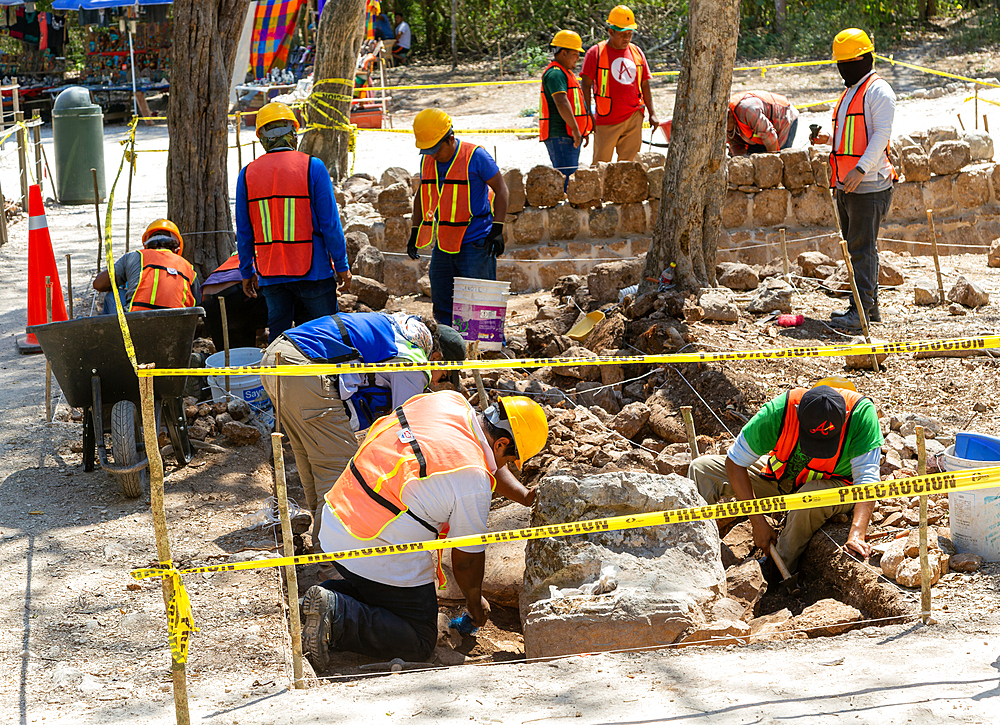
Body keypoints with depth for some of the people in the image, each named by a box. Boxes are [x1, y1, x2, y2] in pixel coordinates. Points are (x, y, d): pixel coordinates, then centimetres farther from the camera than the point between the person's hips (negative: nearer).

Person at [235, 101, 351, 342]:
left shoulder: (247, 174, 3)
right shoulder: (312, 168, -7)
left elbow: (244, 231, 7)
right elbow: (330, 223, -7)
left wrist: (247, 272, 16)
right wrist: (342, 266, 0)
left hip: (270, 274, 3)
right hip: (312, 270, -3)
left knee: (277, 337, 9)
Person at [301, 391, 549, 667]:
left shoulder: (447, 401, 1)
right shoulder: (472, 479, -20)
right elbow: (467, 557, -5)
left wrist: (526, 497, 20)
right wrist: (475, 601, 14)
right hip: (382, 559, -8)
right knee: (418, 643, 6)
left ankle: (329, 597, 7)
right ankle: (337, 619, -11)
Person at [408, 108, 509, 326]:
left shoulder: (476, 156, -12)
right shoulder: (427, 161, 6)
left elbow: (501, 190, -8)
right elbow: (422, 196, 21)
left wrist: (497, 230, -15)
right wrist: (415, 232, 17)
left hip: (476, 243, -6)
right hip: (443, 243, 6)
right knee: (442, 308, 10)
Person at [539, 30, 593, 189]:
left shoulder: (565, 72, 22)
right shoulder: (555, 73, -13)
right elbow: (561, 103, -25)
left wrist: (582, 131, 26)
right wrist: (576, 129, -25)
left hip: (569, 136, 11)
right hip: (560, 135, -11)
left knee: (571, 177, 10)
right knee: (566, 177, -15)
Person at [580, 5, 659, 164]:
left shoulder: (636, 53, 12)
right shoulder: (595, 53, -2)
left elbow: (644, 85, 17)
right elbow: (586, 86, -3)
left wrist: (652, 114, 12)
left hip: (634, 116, 4)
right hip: (607, 120, -4)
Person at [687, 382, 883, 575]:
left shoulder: (861, 412, -33)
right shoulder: (778, 411, -30)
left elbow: (867, 479, -34)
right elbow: (735, 461, -20)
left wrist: (857, 535, -48)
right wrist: (758, 522, -22)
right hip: (781, 478, 2)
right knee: (702, 468, -12)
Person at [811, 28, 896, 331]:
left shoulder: (878, 90, -7)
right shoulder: (849, 93, 21)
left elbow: (881, 135, -15)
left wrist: (861, 169, -24)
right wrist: (829, 139, 10)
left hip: (869, 185, -9)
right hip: (846, 186, 9)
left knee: (863, 248, -10)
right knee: (855, 246, 12)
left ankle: (860, 311, -10)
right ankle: (870, 306, 19)